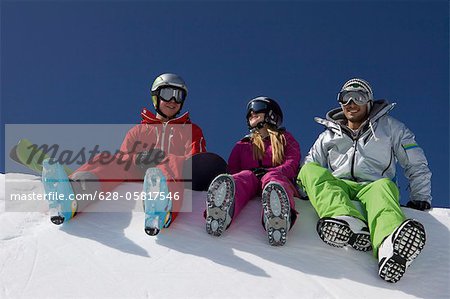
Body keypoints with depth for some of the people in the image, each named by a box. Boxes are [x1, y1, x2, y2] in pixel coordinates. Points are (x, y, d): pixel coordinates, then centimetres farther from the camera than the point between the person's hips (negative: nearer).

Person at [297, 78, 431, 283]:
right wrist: (302, 190, 3)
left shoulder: (389, 127, 23)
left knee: (384, 187, -38)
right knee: (310, 170, -30)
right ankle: (348, 221, -59)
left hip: (373, 187, -1)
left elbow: (416, 164, 21)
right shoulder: (329, 135, 27)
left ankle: (390, 245, -73)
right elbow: (309, 167, 24)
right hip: (335, 187, 2)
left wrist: (420, 198, 8)